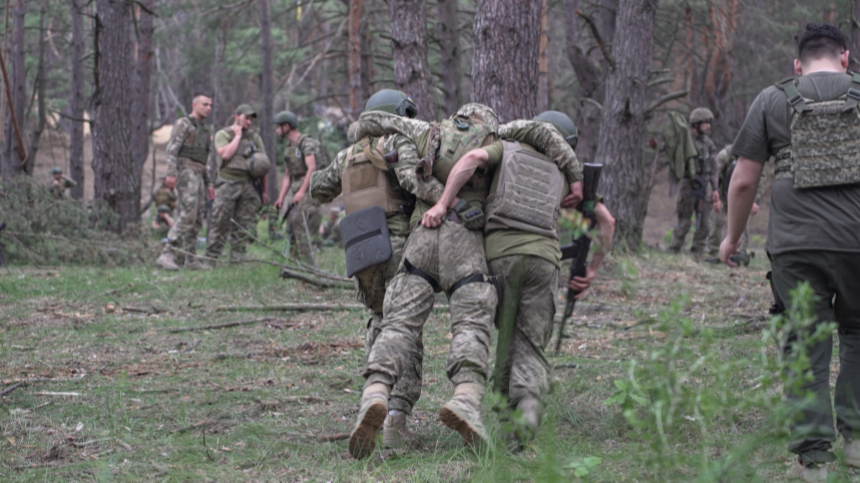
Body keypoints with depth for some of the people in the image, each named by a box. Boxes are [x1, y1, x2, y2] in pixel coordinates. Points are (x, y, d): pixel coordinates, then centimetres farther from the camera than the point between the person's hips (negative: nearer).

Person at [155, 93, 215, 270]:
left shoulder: (204, 131, 25)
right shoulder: (183, 124, -3)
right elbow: (172, 149, -13)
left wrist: (208, 184, 21)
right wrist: (171, 174, -25)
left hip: (197, 176, 9)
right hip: (184, 173, -9)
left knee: (196, 220, 5)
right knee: (188, 215, -21)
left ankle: (191, 260, 8)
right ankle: (167, 255, -26)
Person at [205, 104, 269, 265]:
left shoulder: (255, 137, 14)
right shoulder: (222, 135, 5)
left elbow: (263, 166, 13)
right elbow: (226, 154, -14)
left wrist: (264, 190, 9)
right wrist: (237, 136, -4)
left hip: (249, 186, 3)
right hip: (228, 184, -3)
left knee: (243, 227, 1)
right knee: (221, 224, -5)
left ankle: (236, 260, 5)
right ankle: (210, 259, -1)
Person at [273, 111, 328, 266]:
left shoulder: (307, 143, -9)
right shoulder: (290, 148, 19)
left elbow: (312, 168, -20)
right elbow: (287, 175, 19)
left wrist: (302, 191, -29)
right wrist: (281, 197, 9)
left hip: (309, 190, -9)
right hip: (296, 191, 9)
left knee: (302, 227, -16)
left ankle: (307, 265, -15)